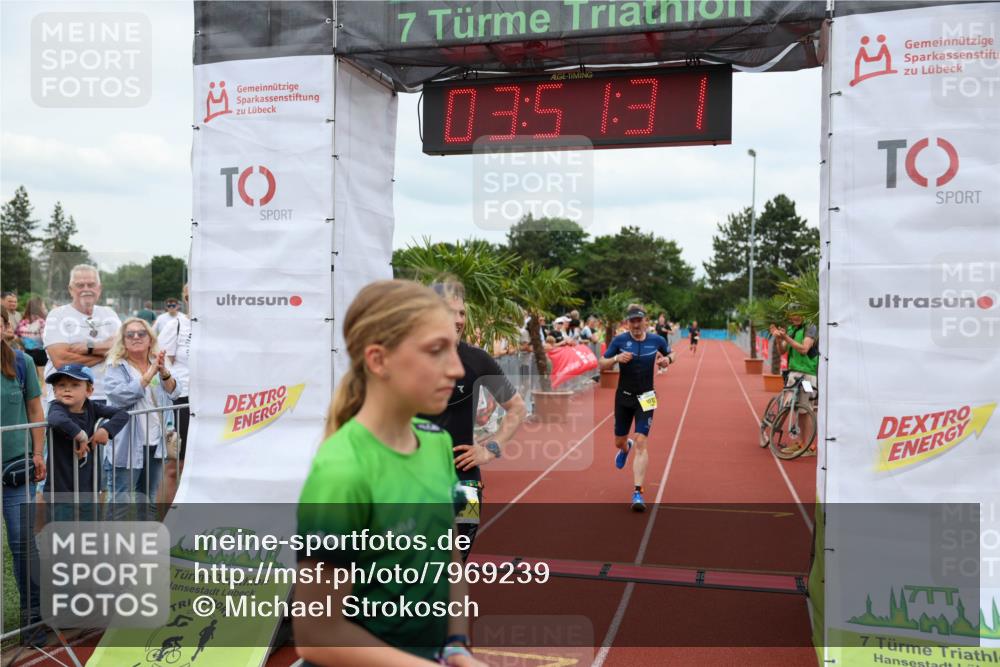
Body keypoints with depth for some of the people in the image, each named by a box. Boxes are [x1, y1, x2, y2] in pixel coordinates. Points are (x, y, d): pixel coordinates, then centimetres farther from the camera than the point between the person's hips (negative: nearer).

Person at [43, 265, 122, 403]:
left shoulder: (109, 314, 15)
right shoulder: (57, 315, 3)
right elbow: (61, 360, -11)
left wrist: (89, 348, -13)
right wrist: (104, 352, -5)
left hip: (107, 397, 4)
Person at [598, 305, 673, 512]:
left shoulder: (657, 340, -5)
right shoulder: (619, 340, -9)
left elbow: (671, 354, 15)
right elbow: (601, 365, -5)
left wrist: (667, 359, -9)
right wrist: (616, 358, -25)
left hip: (645, 398, -1)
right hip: (623, 397, 1)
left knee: (641, 443, -13)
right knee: (619, 441, 16)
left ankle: (638, 492, -11)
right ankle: (626, 448, 56)